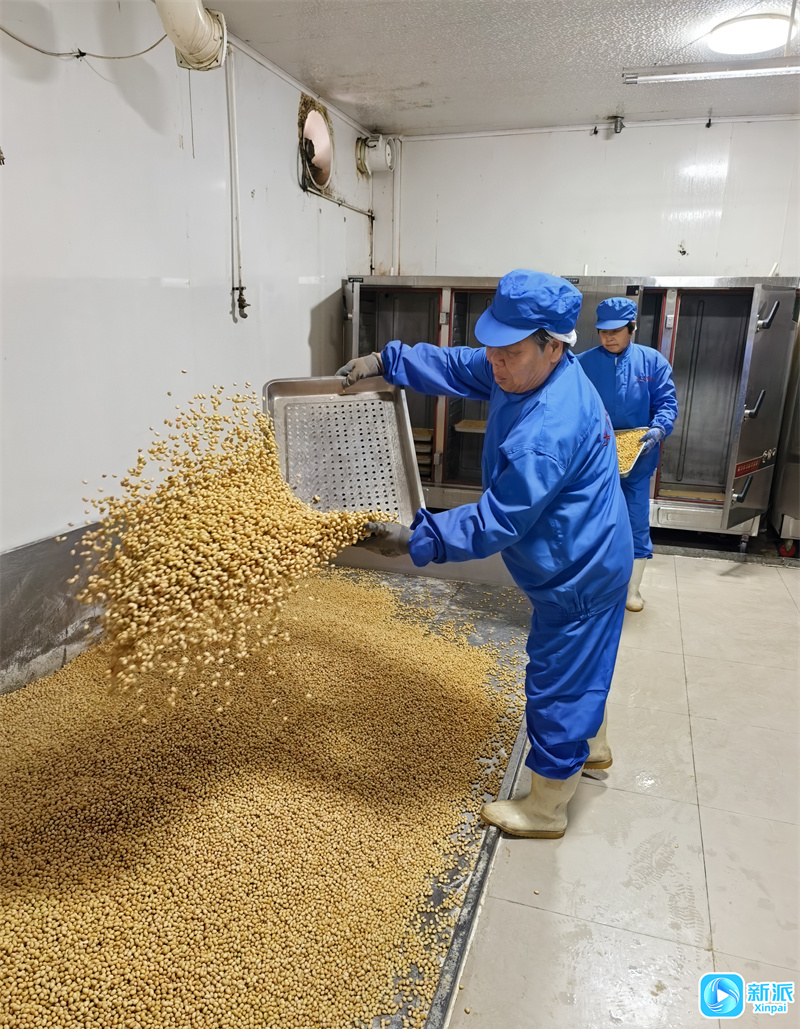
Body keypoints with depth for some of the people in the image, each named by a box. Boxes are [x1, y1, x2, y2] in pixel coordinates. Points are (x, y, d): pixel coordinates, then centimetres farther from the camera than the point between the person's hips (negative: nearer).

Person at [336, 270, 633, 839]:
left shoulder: (546, 434, -35)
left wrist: (418, 540, -27)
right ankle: (592, 746, 54)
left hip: (578, 574, -10)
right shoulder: (528, 369, -5)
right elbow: (457, 365, 8)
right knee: (581, 664, 29)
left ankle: (546, 809, 27)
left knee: (557, 684, 6)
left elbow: (498, 523, -31)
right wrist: (385, 359, 1)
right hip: (590, 556, 10)